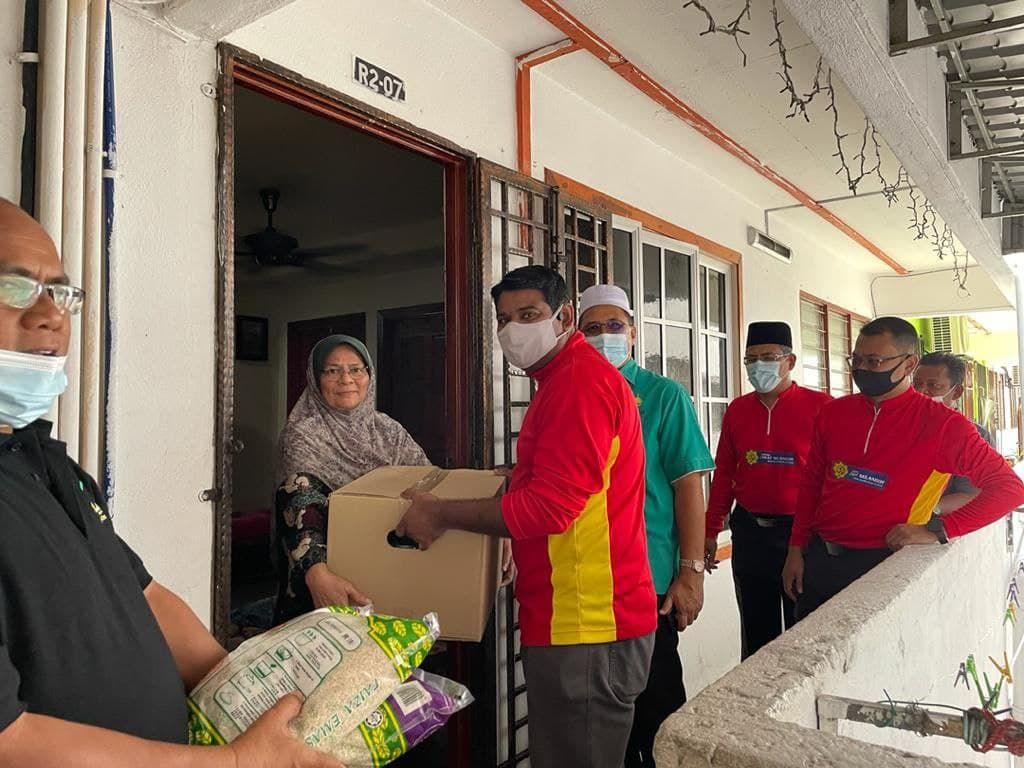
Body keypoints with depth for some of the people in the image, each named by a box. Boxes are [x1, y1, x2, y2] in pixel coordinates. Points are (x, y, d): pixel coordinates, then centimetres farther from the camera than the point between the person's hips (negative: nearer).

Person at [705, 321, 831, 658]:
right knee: (756, 633, 16)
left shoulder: (820, 406, -7)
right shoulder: (737, 410, 7)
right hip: (749, 532, 4)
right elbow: (724, 473, 10)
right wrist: (710, 531, 9)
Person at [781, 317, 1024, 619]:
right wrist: (796, 549, 6)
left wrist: (937, 530, -15)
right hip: (817, 557, 4)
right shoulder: (833, 413, 4)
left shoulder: (941, 424, -8)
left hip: (879, 564, -4)